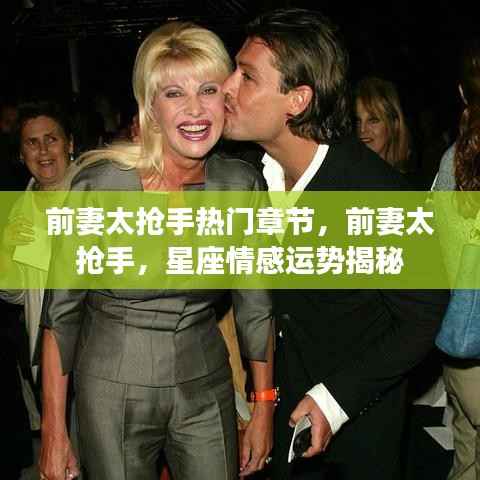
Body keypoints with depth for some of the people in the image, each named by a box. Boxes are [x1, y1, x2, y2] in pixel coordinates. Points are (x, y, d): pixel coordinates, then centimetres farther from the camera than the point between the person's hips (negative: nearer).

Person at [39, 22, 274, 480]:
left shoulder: (242, 184, -8)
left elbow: (254, 304, 2)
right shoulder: (101, 183, -18)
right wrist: (53, 430, -8)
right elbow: (61, 311, -10)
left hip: (207, 387, 3)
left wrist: (264, 409, 4)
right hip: (114, 390, -2)